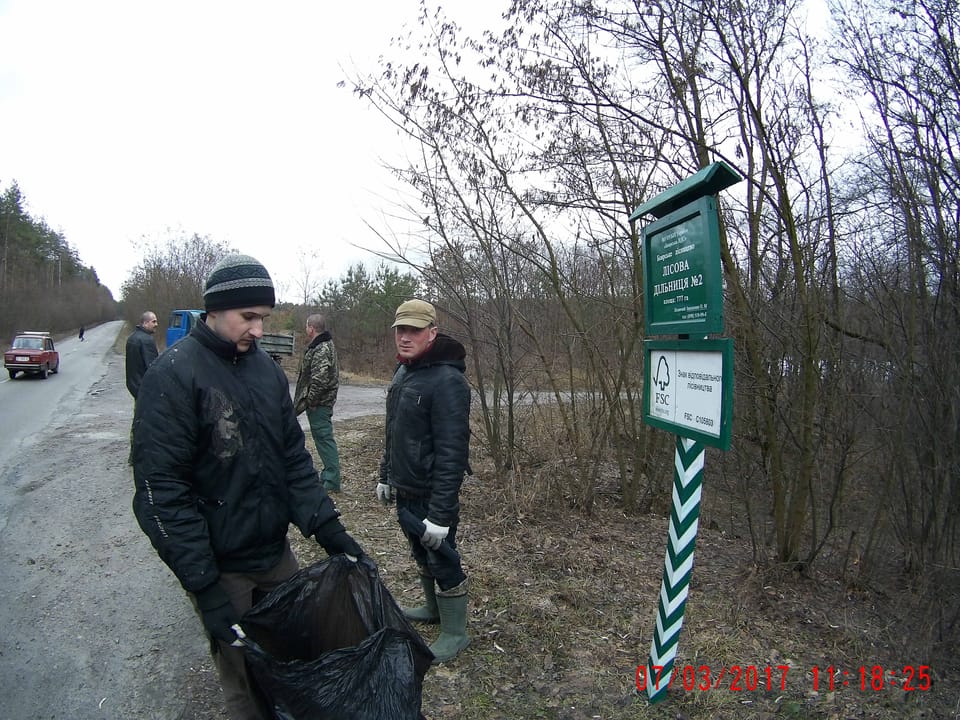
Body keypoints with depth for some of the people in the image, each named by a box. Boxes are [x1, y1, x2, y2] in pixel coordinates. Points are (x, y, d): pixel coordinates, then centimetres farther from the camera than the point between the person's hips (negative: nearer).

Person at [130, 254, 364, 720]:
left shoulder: (266, 367, 3)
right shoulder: (174, 375, -16)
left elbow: (293, 457, 5)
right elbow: (160, 490, -19)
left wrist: (327, 528, -4)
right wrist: (204, 586, -20)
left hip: (276, 551, 6)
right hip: (221, 567, -5)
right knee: (245, 677, 10)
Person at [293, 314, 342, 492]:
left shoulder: (322, 350, -19)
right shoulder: (324, 345, 15)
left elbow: (319, 380, -27)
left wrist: (308, 400, -18)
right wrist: (305, 400, 19)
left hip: (318, 404, -11)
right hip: (319, 403, 11)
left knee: (324, 438, -6)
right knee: (322, 438, 17)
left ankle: (332, 481, -1)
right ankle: (328, 475, 28)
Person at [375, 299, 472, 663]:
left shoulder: (447, 381, -23)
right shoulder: (402, 372, 6)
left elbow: (452, 453, -26)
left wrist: (440, 513, -26)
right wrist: (385, 475, 19)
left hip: (432, 496, -9)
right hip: (405, 491, 9)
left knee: (442, 561, 7)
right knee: (421, 554, 24)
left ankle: (455, 632, 27)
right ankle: (434, 608, 45)